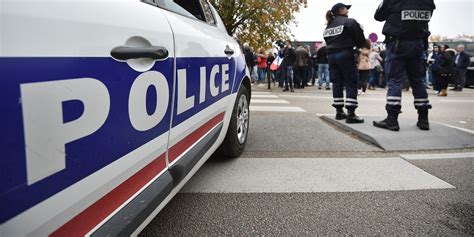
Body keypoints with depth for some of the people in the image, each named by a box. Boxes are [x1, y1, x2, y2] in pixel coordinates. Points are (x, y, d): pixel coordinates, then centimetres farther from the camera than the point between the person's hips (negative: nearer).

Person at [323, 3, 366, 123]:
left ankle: (339, 111, 12)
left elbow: (327, 40, 13)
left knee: (337, 83, 10)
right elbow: (361, 40, -2)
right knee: (351, 83, -5)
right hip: (345, 54, -7)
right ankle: (351, 114, -12)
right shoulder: (350, 22, -2)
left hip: (331, 55, 7)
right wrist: (359, 46, 17)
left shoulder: (329, 25, 17)